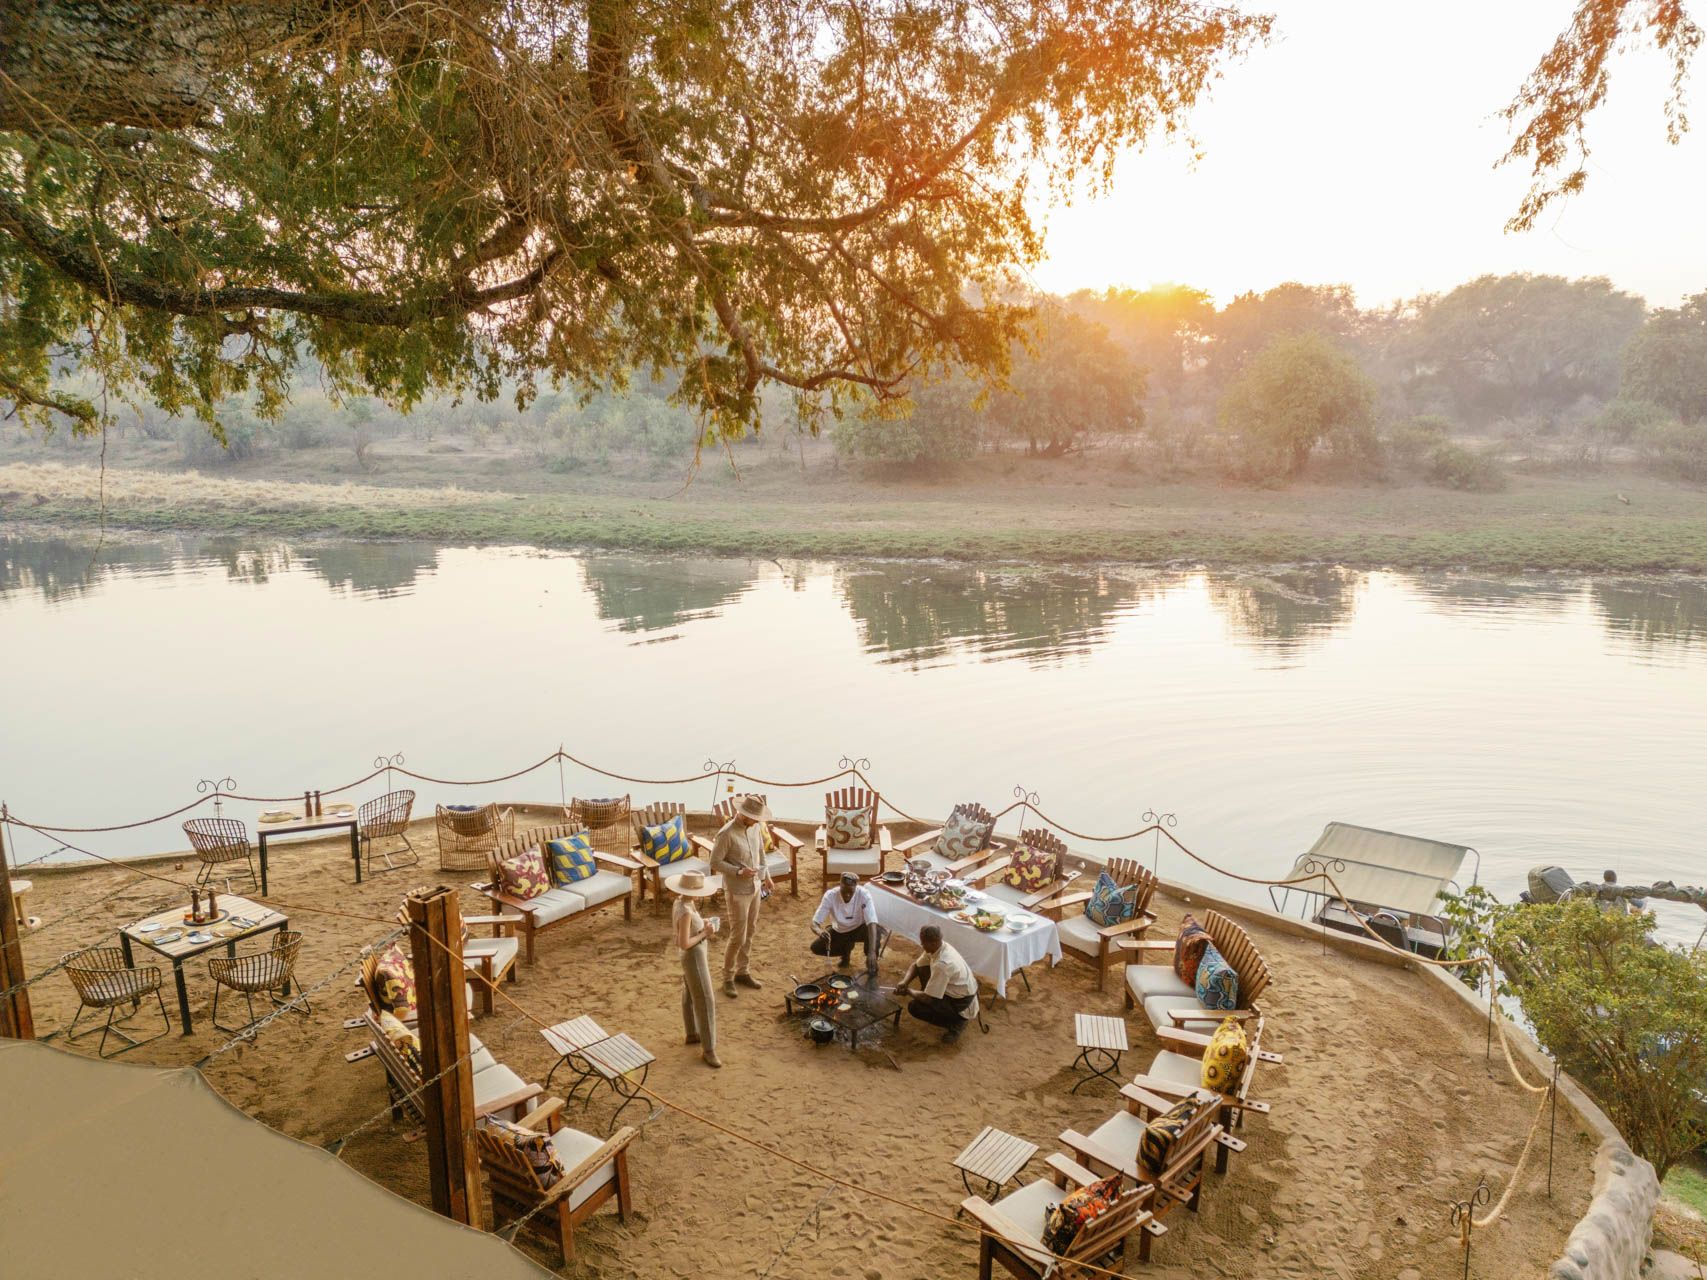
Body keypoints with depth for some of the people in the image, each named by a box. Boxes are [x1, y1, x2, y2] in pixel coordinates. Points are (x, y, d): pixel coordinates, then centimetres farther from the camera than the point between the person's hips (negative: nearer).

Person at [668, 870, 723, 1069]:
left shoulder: (682, 902, -4)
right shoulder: (685, 912, -32)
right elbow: (684, 944, -30)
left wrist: (703, 924, -3)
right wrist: (705, 933, -20)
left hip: (697, 953, 10)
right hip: (693, 957, -10)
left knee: (691, 995, 24)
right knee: (705, 1002, -1)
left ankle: (692, 1034, 42)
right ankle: (708, 1049, 9)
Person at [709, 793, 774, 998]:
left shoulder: (754, 827, -1)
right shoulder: (726, 834, -23)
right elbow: (715, 863, -18)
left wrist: (766, 875, 14)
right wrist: (739, 872, -26)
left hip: (755, 887, 7)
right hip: (738, 891, -7)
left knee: (750, 932, 16)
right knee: (738, 936, -1)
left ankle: (742, 972, 31)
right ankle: (727, 978, 16)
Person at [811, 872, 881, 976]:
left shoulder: (864, 895, -31)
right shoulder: (830, 895, -28)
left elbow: (872, 923, -40)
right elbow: (814, 923, -26)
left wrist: (872, 952, -53)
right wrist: (820, 931, -51)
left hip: (859, 929, -3)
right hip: (839, 931, 3)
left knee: (875, 930, -35)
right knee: (816, 947, -18)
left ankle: (872, 964, -7)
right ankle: (846, 949, 13)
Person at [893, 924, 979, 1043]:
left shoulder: (941, 964, -34)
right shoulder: (936, 947, -8)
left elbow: (928, 998, -27)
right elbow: (915, 965, 7)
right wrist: (904, 982, -11)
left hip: (962, 1001, -9)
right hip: (957, 989, 9)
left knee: (914, 1007, -14)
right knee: (922, 969, 5)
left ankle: (956, 1022, -1)